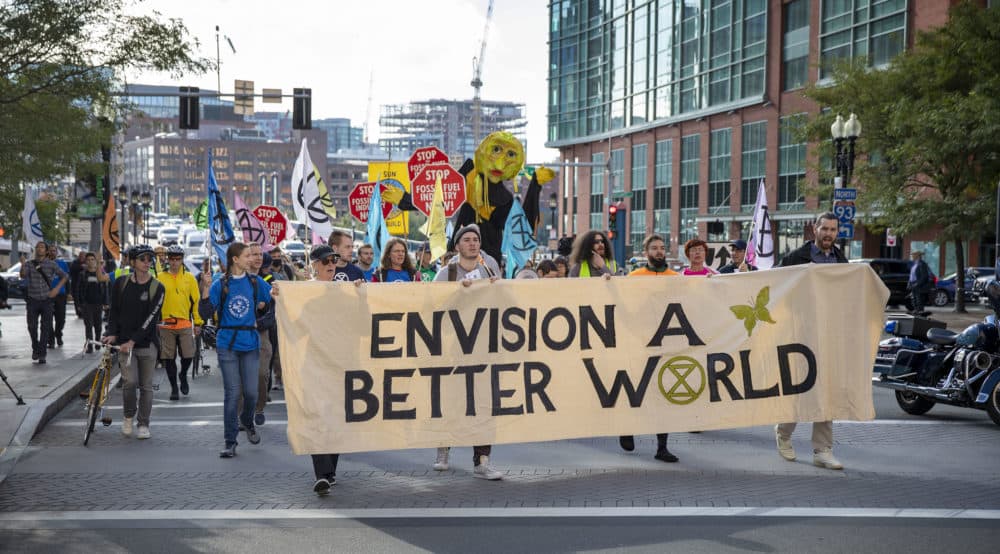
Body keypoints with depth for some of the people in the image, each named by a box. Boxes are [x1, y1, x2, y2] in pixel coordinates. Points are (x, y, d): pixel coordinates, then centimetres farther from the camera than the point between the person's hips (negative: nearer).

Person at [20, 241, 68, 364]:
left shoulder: (51, 264, 2)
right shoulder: (29, 264, 3)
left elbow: (65, 276, 8)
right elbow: (23, 276, -15)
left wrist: (57, 289, -6)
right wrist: (23, 265, -34)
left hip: (46, 300, -1)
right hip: (32, 301, 1)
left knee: (46, 328, -2)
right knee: (32, 327, 0)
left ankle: (41, 355, 3)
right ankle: (35, 348, 25)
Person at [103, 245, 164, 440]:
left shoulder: (157, 288, -3)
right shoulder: (121, 283, 4)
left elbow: (151, 318, -10)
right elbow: (114, 311, 10)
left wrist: (133, 341, -18)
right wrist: (112, 334, -5)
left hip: (146, 343, 0)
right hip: (124, 342, 0)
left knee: (146, 386, 3)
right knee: (130, 381, -14)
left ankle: (143, 424, 17)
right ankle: (128, 416, 11)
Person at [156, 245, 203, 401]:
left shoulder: (189, 278, 6)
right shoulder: (160, 278, 4)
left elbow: (196, 300, 6)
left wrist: (198, 323, 2)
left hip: (185, 324, 0)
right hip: (166, 325, 0)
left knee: (188, 355, -3)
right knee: (169, 358, 4)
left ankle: (183, 375, 27)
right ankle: (174, 388, 16)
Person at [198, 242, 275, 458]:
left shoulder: (256, 282, 6)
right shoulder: (221, 284, -1)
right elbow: (206, 313, -6)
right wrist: (206, 288, -16)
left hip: (250, 343, 2)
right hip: (227, 344, -2)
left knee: (251, 391, 1)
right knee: (232, 393, -2)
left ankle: (247, 422, 33)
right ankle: (230, 442, 7)